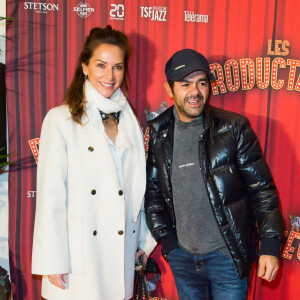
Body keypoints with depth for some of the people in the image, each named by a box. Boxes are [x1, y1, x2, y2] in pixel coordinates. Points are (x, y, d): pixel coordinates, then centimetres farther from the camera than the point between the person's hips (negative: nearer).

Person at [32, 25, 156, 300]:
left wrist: (144, 241, 13)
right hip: (79, 254, -4)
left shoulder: (129, 120, 10)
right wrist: (53, 262, -9)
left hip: (122, 250, 4)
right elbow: (50, 195, -8)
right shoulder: (61, 119, -5)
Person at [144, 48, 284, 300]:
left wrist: (270, 245, -11)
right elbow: (152, 190, 7)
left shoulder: (234, 128, -11)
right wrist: (165, 237, 1)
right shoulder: (158, 133, -1)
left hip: (227, 256, -3)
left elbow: (262, 188, -8)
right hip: (181, 255, 4)